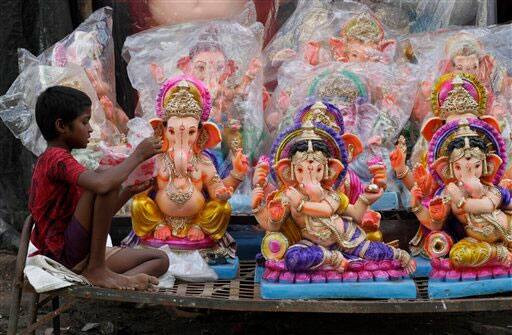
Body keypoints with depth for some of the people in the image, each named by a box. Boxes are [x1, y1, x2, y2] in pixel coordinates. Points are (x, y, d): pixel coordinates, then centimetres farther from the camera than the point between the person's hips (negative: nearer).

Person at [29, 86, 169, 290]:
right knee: (107, 181, -25)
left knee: (160, 260, 5)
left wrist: (129, 192, 8)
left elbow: (99, 217, 20)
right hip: (65, 253, -10)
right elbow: (102, 184, -33)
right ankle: (96, 270, -19)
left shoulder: (52, 161, 21)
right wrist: (137, 156, -18)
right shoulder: (56, 158, -11)